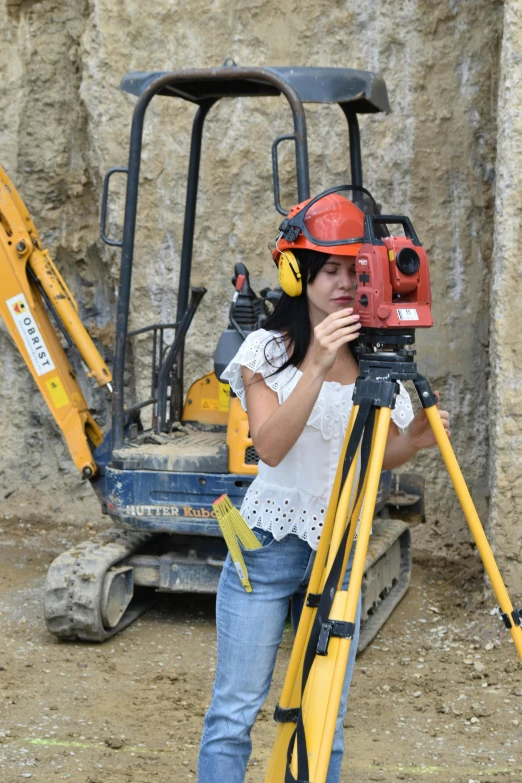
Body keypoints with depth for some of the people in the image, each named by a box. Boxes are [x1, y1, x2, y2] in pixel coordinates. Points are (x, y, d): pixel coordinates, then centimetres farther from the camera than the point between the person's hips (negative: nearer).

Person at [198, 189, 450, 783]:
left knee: (324, 720, 7)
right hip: (267, 548, -3)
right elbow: (269, 446, -19)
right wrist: (317, 366, -29)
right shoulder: (268, 348, -6)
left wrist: (414, 439, -13)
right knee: (235, 711, -1)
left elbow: (381, 456, 10)